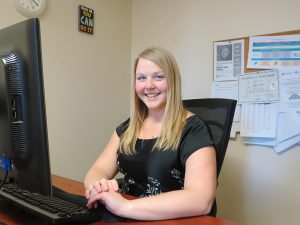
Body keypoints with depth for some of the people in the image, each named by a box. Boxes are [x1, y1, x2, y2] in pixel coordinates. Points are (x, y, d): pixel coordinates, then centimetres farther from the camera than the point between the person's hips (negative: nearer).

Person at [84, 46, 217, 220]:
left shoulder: (193, 129, -13)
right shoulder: (128, 127, 5)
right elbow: (98, 170, 1)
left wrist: (124, 207, -30)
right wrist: (98, 186, -21)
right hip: (128, 219, 5)